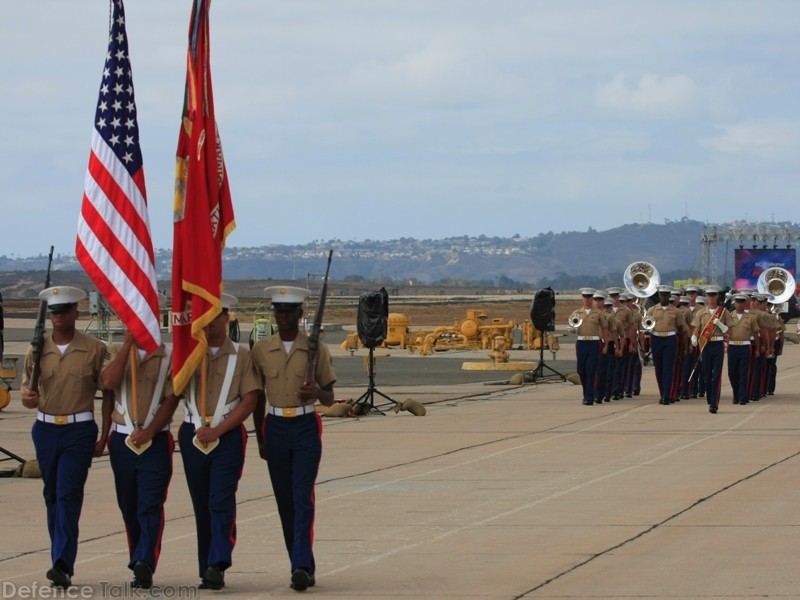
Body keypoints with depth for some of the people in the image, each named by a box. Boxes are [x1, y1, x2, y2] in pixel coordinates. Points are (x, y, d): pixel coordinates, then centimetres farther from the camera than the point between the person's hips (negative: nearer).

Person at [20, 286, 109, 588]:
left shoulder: (94, 349, -1)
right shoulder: (37, 351, 8)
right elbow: (28, 393, 13)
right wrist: (28, 398, -12)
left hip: (79, 430, -4)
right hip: (46, 429, 4)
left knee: (68, 495, -13)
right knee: (52, 496, 9)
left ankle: (63, 565, -20)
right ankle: (61, 561, 18)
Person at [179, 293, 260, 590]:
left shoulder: (241, 355, 1)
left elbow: (249, 401, -4)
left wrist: (217, 431, -12)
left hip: (228, 435, -3)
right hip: (193, 436, 3)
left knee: (221, 502, -15)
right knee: (201, 505, 7)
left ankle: (218, 565, -23)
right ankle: (207, 570, 12)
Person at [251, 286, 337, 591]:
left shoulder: (316, 350, -1)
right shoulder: (261, 350, 5)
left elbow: (330, 399, 3)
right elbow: (258, 397, 13)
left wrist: (317, 392, -20)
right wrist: (260, 438, 12)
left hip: (306, 428, -3)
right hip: (276, 428, 3)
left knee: (302, 498, -13)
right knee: (285, 501, 6)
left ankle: (301, 566, -19)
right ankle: (303, 567, 15)